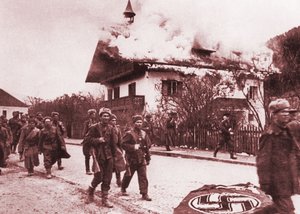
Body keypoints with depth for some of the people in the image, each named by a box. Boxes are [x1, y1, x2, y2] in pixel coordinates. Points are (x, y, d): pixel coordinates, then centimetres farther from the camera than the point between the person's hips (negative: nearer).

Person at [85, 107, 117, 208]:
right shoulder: (95, 127, -5)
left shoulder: (111, 128, 6)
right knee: (98, 177, -4)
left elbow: (114, 143, 10)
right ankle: (90, 193, 23)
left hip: (109, 156, 4)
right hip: (98, 155, -4)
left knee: (107, 179, 5)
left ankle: (105, 199, 14)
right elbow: (87, 138, -5)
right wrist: (98, 140, -17)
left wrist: (113, 154, 9)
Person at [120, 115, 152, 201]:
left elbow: (147, 146, 13)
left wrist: (148, 158, 14)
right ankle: (123, 188, 34)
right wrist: (133, 147, -24)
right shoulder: (129, 134, -9)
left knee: (143, 177, -1)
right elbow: (123, 144, -16)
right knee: (128, 175, 11)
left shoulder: (144, 134, 8)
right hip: (131, 159, -4)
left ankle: (144, 194, 4)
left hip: (142, 159, 4)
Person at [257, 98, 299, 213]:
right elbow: (263, 161, -18)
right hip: (278, 185, -9)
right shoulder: (270, 135, -16)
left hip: (287, 182, 9)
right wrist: (266, 183, -18)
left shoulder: (286, 132, 11)